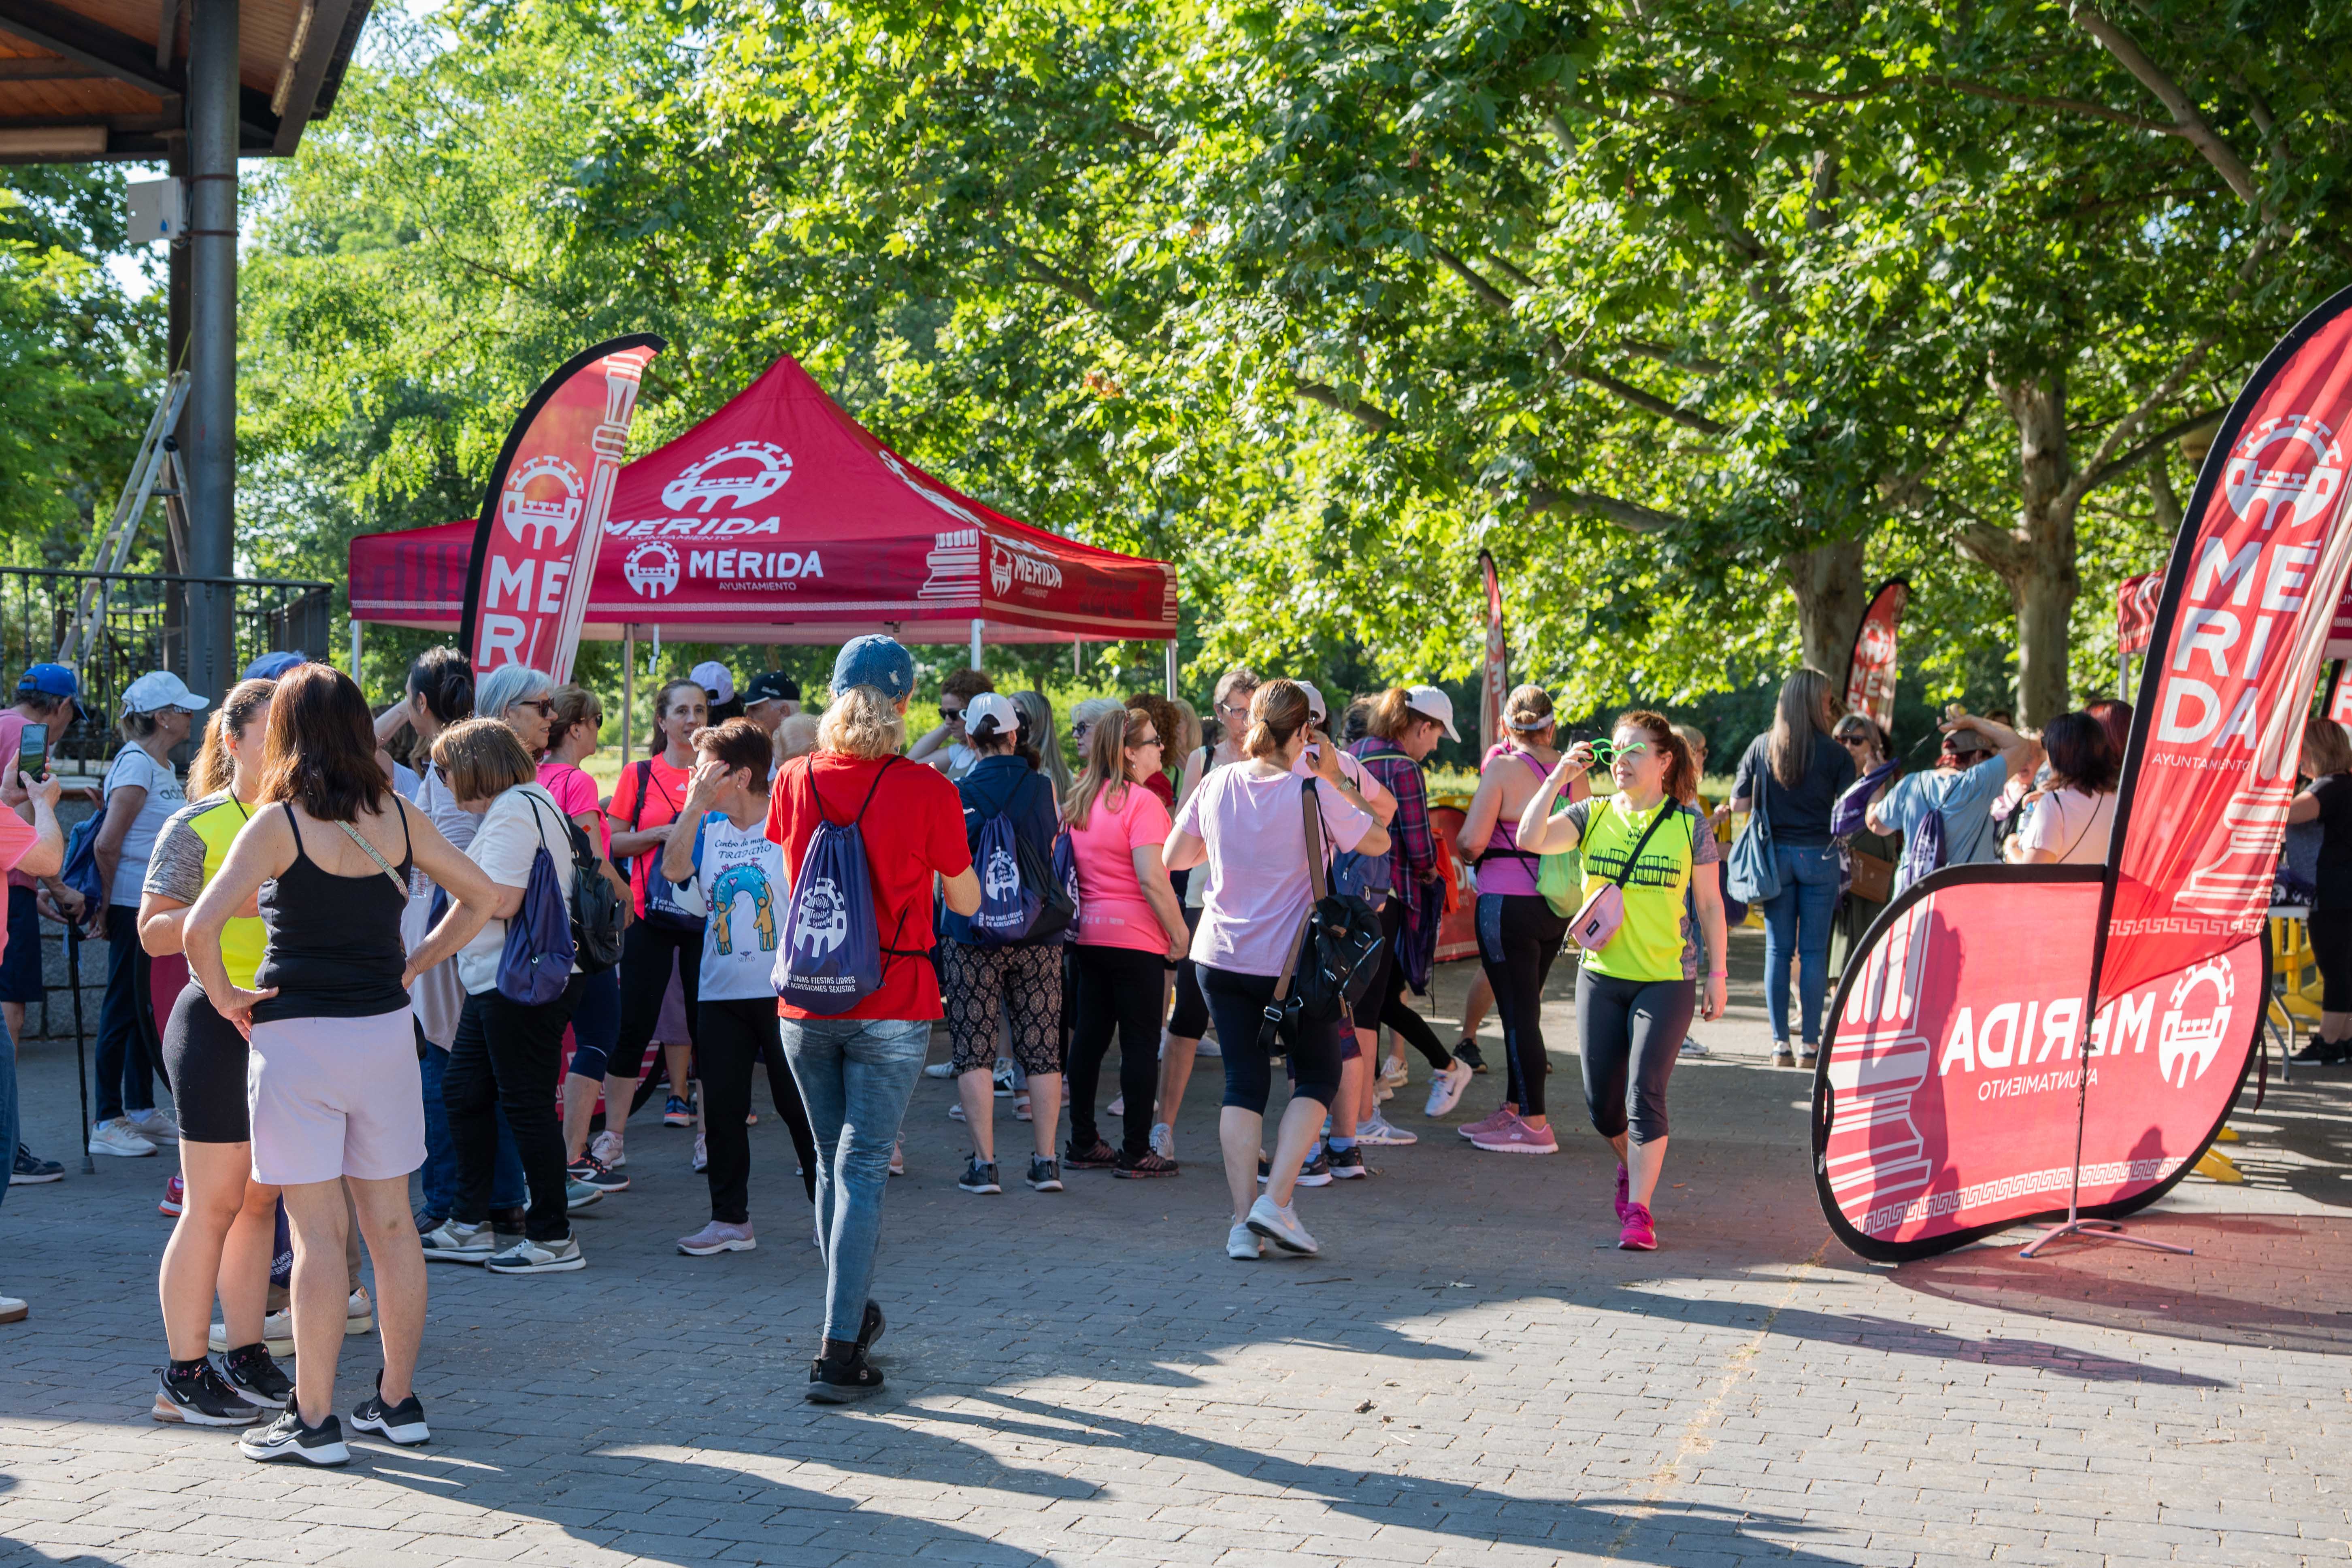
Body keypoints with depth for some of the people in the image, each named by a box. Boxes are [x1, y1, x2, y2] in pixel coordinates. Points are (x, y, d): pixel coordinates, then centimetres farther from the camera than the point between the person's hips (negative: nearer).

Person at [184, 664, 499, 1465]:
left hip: (298, 1038, -4)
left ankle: (314, 1419, 5)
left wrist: (224, 994, -4)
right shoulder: (400, 818, 3)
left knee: (317, 1231, 0)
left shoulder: (278, 824, -11)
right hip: (386, 1032, 4)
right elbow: (479, 897, 12)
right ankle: (398, 1400, 21)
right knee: (390, 1222, 12)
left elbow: (199, 928, -20)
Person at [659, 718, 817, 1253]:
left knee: (798, 1103, 1)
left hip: (783, 989, -5)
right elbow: (673, 867, -12)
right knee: (722, 1106, 6)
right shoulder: (708, 828, 6)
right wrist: (695, 804, -15)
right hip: (721, 992, 5)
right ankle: (730, 1220, 14)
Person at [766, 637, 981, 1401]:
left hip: (805, 1005, 4)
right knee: (863, 1169, -2)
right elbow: (966, 900, 0)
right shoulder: (925, 790, -11)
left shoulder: (796, 780, -1)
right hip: (891, 1008, -3)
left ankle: (852, 1315, 32)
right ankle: (839, 1352, -6)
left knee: (832, 1163, 18)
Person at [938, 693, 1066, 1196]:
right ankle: (1046, 1162, 7)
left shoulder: (958, 792, -5)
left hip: (973, 934, -2)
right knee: (1042, 1049, 7)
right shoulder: (1043, 788, 1)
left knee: (973, 1050, 3)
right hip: (1038, 936, 2)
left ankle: (984, 1163, 0)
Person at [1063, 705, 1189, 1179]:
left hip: (1087, 936, 8)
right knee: (1141, 1043, -1)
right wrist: (1180, 934, -12)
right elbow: (1151, 879, -20)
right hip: (1135, 938, -8)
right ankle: (1135, 1153, 2)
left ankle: (1083, 1144, 18)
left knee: (1089, 1035, 13)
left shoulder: (1079, 799, 9)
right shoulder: (1140, 801, -14)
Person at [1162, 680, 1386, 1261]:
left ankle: (1244, 1223, 3)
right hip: (1292, 962, -4)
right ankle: (1276, 1200, -3)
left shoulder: (1217, 784, -1)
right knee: (1317, 1077, 12)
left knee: (1243, 1084, 8)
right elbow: (1378, 841, 0)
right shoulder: (1314, 793, -13)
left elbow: (1173, 859, 8)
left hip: (1221, 957, 4)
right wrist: (1334, 779, 6)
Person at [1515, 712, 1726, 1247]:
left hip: (1666, 980, -3)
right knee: (1601, 1101, 8)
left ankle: (1639, 1209, -4)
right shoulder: (1593, 815, 3)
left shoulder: (1689, 824, -1)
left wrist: (1717, 974, 3)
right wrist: (1557, 779, -17)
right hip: (1601, 976, 3)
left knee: (1645, 1092, -12)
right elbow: (1531, 839, -12)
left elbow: (1709, 904, 5)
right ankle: (1632, 1163, 39)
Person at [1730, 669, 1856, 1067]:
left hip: (1775, 854, 2)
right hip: (1819, 855, -2)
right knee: (1814, 951, 3)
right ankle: (1810, 1043, 3)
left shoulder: (1761, 747, 1)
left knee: (1777, 950, 5)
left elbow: (1739, 803, 3)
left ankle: (1780, 1044, 5)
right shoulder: (1834, 753, -6)